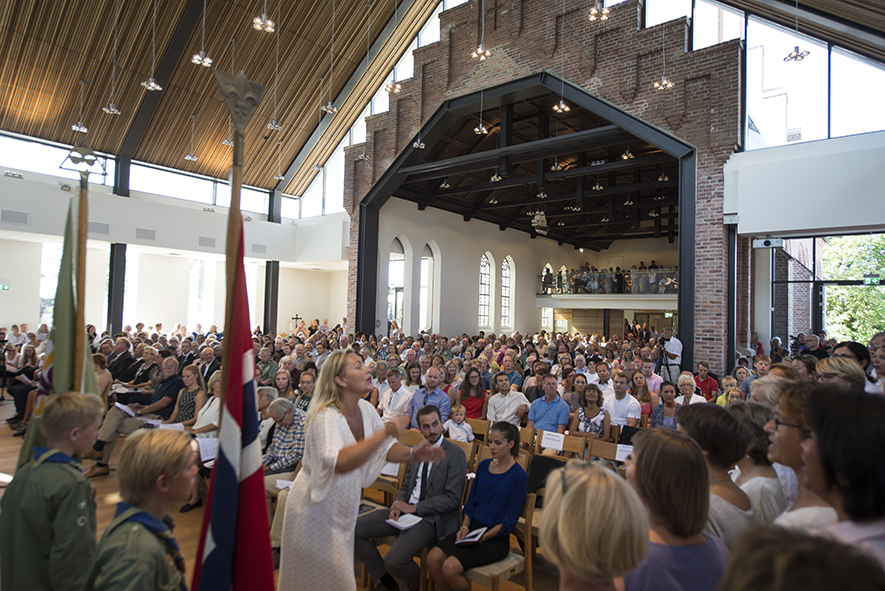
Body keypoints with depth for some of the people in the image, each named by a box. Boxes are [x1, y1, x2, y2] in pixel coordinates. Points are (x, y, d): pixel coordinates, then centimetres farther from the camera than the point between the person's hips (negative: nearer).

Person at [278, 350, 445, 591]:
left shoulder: (365, 409, -4)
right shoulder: (325, 416, -27)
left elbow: (385, 448, 4)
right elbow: (339, 462, -43)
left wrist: (413, 454, -14)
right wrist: (384, 432, -45)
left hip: (343, 509, 8)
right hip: (315, 510, -7)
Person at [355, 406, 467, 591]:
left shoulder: (455, 454, -9)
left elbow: (453, 498, -14)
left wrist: (415, 508, -15)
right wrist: (398, 504, -4)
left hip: (432, 517, -7)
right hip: (405, 511, 7)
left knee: (394, 560, -29)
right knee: (351, 529, -6)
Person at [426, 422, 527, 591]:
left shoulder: (518, 475, -10)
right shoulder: (484, 466, 9)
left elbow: (509, 520, -10)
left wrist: (481, 538, -18)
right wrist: (465, 527, -3)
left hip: (495, 538, -6)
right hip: (473, 527, 6)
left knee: (450, 568, -22)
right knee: (433, 559, -14)